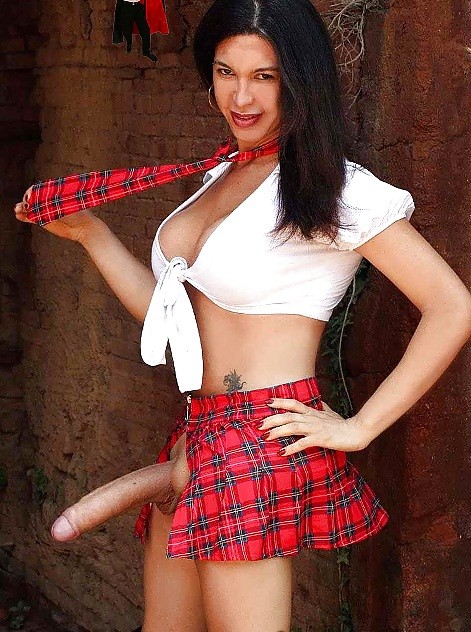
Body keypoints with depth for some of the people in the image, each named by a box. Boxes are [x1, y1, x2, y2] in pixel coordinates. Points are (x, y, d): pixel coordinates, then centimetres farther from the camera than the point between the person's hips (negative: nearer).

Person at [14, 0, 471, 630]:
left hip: (263, 442, -7)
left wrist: (359, 427, -14)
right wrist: (88, 232, 15)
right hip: (199, 435, 7)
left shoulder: (338, 188, -9)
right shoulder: (221, 177, 15)